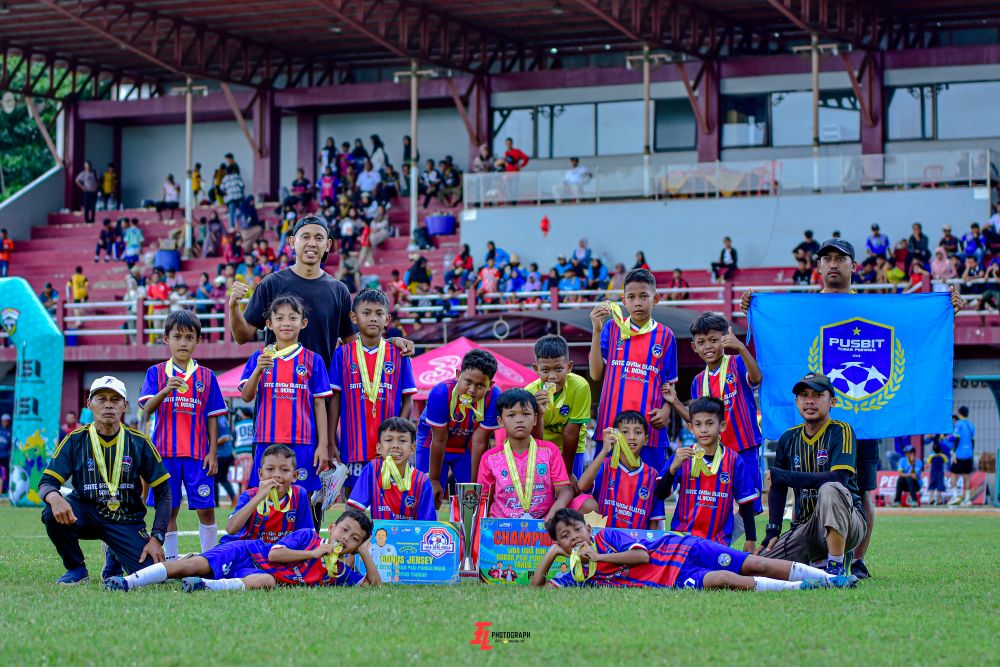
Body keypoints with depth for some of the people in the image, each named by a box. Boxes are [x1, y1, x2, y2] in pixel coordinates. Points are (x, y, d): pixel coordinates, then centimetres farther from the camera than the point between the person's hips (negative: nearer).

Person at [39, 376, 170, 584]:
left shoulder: (139, 442, -4)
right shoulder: (75, 440, -4)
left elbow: (163, 493, 0)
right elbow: (46, 482, -8)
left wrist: (156, 538, -11)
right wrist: (54, 497, -34)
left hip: (127, 520, 1)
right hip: (86, 513, -1)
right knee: (53, 513, -33)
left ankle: (115, 558, 17)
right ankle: (76, 569, -4)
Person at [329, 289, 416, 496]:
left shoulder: (398, 355, 4)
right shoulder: (342, 355, 3)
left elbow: (407, 400, 5)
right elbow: (334, 399, 3)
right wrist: (331, 442, -1)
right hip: (353, 446, 0)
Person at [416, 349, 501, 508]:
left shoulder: (493, 398, -28)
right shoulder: (440, 393, -33)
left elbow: (479, 442, -20)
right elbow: (439, 441, -25)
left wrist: (474, 484, -14)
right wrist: (434, 480, -15)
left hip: (467, 447, 2)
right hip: (431, 445, -2)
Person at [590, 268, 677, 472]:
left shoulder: (665, 335, 7)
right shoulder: (612, 328, 7)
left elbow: (669, 382, 11)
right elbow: (597, 374, 1)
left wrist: (665, 410, -8)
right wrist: (597, 331, -5)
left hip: (649, 427, 0)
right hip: (611, 424, 0)